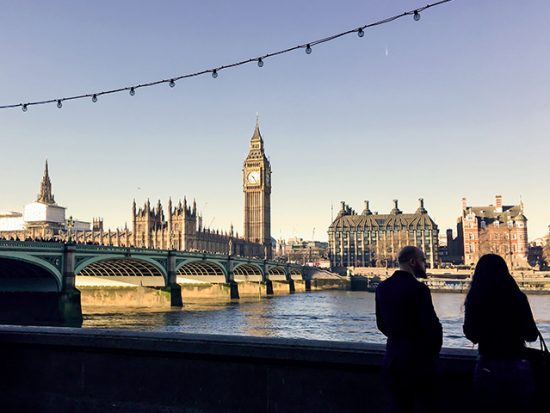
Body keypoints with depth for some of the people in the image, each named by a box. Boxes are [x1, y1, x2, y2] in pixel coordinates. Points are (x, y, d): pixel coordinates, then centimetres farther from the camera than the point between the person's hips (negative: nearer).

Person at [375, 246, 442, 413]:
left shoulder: (382, 287, 3)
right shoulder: (418, 288, -17)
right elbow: (432, 326, -17)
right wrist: (434, 352, 0)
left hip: (392, 359, 6)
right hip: (418, 360, -6)